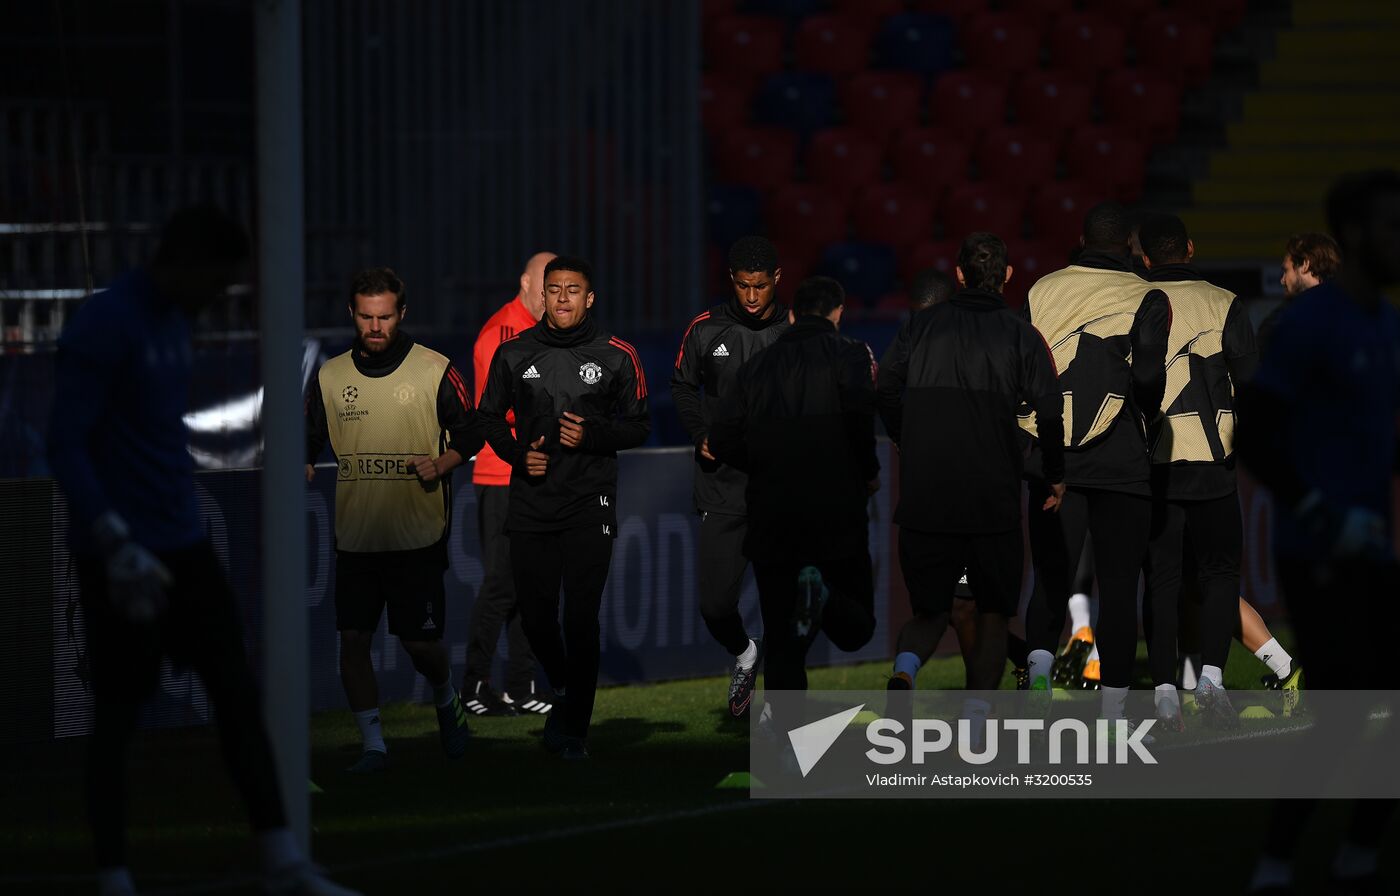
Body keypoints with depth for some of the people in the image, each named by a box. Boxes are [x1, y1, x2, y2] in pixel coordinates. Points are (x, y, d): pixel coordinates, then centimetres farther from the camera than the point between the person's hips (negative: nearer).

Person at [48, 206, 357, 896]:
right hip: (123, 554, -8)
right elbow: (66, 445, -20)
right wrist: (115, 543, -27)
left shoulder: (173, 322, 12)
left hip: (182, 546, 8)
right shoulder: (102, 328, -15)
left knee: (236, 688, 4)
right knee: (119, 711, -1)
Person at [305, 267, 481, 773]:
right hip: (354, 537, 3)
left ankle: (446, 702, 31)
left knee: (420, 641, -1)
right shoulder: (329, 378, 7)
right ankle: (373, 745, 5)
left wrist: (442, 464, -12)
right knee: (352, 640, -5)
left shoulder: (434, 372, -1)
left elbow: (469, 433, 6)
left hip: (418, 536, -3)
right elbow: (309, 442, 14)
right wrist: (301, 469, -7)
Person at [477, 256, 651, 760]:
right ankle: (562, 687, 34)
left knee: (581, 619, -7)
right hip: (531, 505, 2)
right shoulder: (515, 354, 6)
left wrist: (591, 436, -11)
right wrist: (518, 454, -2)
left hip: (590, 505, -2)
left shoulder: (616, 356, 1)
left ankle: (574, 729, 2)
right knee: (535, 616, 4)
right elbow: (490, 416, 16)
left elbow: (639, 426, 7)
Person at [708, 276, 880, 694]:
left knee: (781, 642, 8)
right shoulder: (848, 352, 3)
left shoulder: (758, 365, 14)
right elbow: (858, 408, -17)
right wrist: (869, 470, -2)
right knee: (856, 627, 10)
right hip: (837, 513, -3)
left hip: (772, 516, 3)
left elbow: (722, 439, 7)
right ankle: (824, 596, -22)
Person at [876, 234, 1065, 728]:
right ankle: (976, 722, 5)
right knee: (992, 614, 13)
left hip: (924, 500, 2)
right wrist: (1055, 475, 5)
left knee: (930, 610, 13)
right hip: (995, 502, -2)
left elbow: (885, 391, 5)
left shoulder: (922, 326, 5)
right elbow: (1049, 410, -9)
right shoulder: (1020, 336, -1)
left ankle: (905, 667, -18)